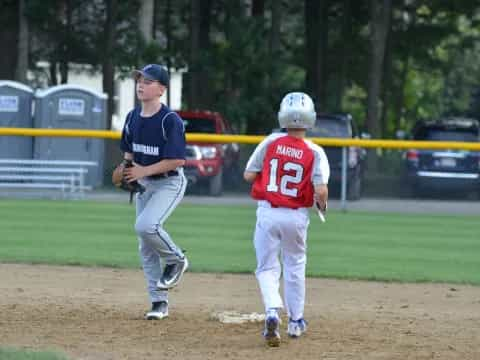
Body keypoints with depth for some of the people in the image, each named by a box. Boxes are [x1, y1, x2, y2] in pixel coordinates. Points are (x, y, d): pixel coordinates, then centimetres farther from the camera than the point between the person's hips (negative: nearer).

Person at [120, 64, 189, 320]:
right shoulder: (133, 117, 4)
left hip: (170, 183, -7)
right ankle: (159, 302, 15)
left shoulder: (170, 120, -18)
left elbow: (177, 160, -22)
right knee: (146, 248, 6)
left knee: (146, 226, -29)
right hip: (144, 184, 7)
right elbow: (129, 150, 17)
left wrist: (144, 171, -23)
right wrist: (126, 170, -4)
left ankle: (175, 260, 0)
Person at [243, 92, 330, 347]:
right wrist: (322, 205, 5)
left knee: (267, 268, 7)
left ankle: (272, 312, -18)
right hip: (296, 216, 0)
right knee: (295, 267, 21)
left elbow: (248, 175, -4)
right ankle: (295, 321, 28)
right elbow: (321, 190, -17)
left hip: (268, 212, 0)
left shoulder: (271, 142, -6)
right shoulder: (314, 153, -9)